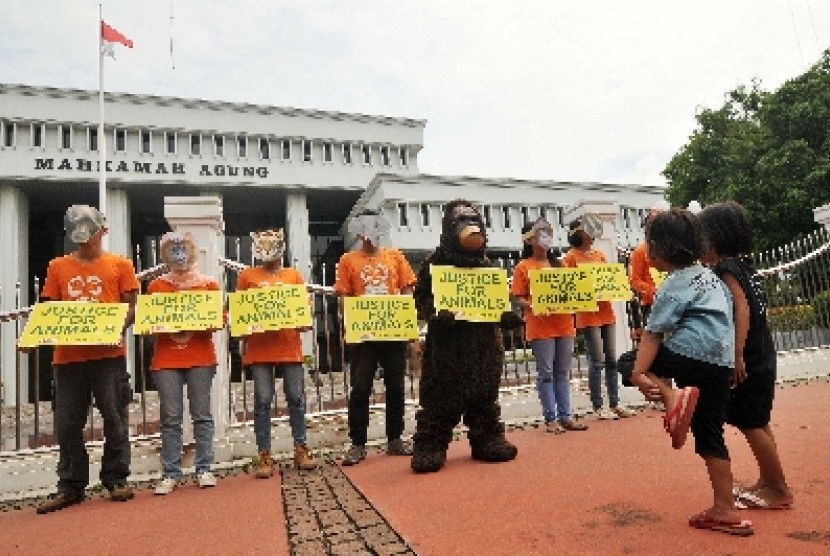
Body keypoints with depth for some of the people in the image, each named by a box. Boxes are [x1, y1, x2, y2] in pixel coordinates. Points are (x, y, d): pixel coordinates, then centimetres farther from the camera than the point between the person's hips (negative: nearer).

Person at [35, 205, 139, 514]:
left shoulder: (120, 265, 5)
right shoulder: (58, 267, 13)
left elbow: (131, 306, 2)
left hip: (108, 353, -3)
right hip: (68, 355, 3)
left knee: (115, 419, 3)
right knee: (67, 424, 8)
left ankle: (116, 480, 16)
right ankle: (71, 486, 21)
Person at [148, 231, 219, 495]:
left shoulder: (208, 283, 6)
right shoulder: (156, 286, 9)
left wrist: (200, 325, -14)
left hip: (200, 357, -1)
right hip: (166, 358, 1)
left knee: (202, 414, 3)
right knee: (170, 417, 3)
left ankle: (204, 469, 11)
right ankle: (170, 473, 10)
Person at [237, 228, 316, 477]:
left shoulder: (294, 275, 10)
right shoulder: (248, 276, 7)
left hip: (290, 346, 1)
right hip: (259, 347, -1)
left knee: (296, 398, 5)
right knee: (263, 401, 2)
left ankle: (301, 449, 18)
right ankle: (265, 456, 12)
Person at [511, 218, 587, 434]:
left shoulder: (559, 264, 14)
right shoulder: (523, 267, -1)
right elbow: (518, 299, -4)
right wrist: (533, 307, -21)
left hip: (564, 325, 5)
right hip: (540, 326, -5)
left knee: (563, 373, 10)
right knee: (546, 373, 0)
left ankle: (565, 416, 17)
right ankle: (551, 419, 8)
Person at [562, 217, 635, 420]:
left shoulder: (599, 255, 15)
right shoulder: (571, 257, -4)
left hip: (606, 311, 6)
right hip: (588, 313, -6)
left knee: (611, 359, 9)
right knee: (597, 362, -3)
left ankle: (614, 404, 19)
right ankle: (598, 407, 8)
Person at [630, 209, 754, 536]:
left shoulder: (675, 285, -9)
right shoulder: (709, 275, 17)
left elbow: (653, 333, -16)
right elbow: (732, 315, 24)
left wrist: (638, 374, -21)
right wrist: (735, 359, 30)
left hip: (691, 358, -8)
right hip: (721, 366, 9)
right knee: (710, 435, 14)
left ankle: (671, 396, -15)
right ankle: (725, 511, 16)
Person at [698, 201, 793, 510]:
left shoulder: (725, 268, -16)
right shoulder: (743, 264, 11)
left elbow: (742, 309, -24)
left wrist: (737, 354, -28)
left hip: (748, 359, -10)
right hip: (759, 355, 10)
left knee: (750, 424, 0)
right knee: (757, 423, 17)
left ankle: (780, 490, 10)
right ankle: (767, 481, 27)